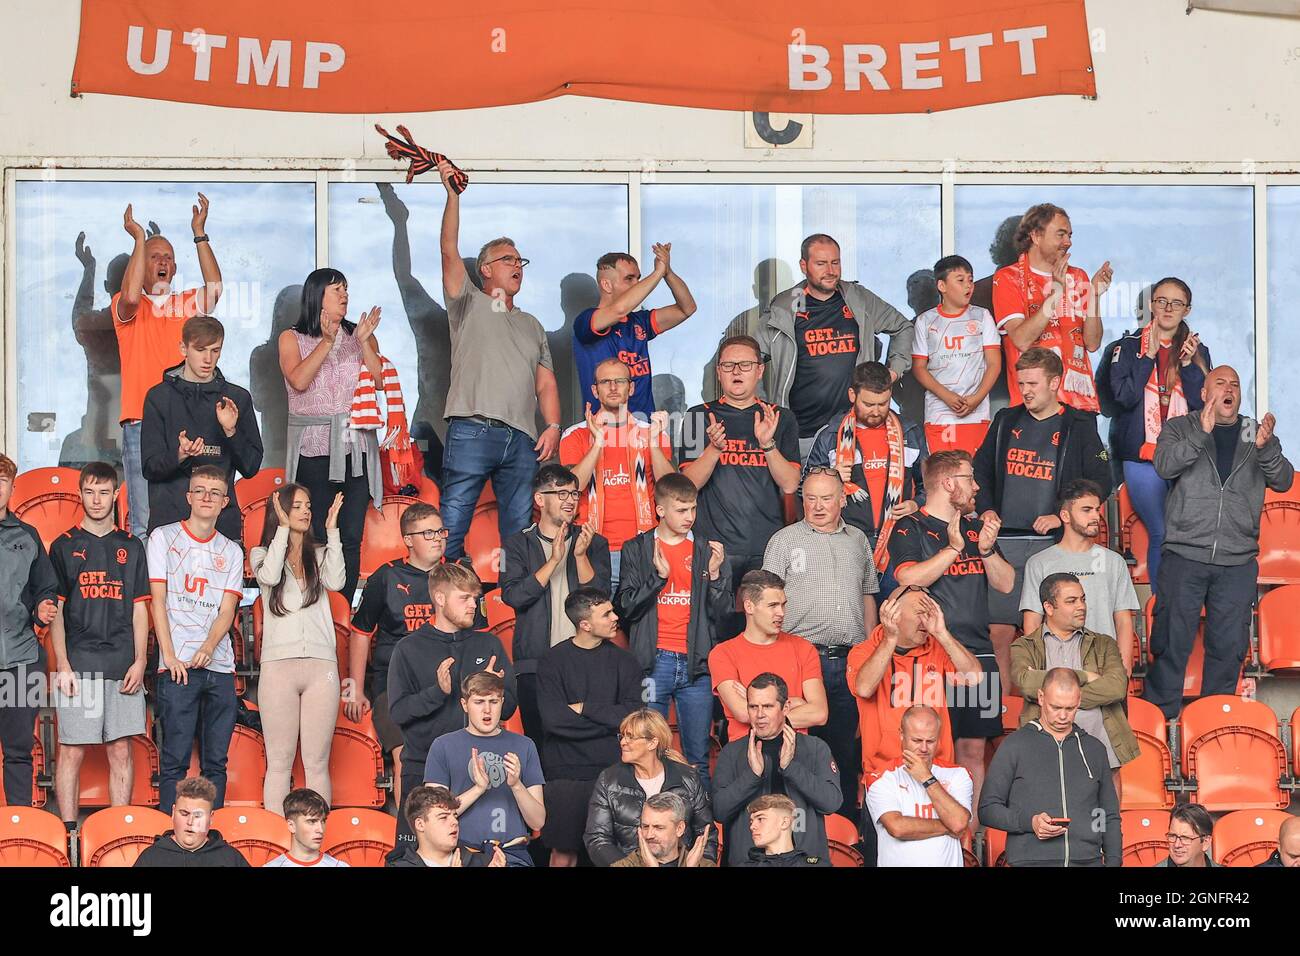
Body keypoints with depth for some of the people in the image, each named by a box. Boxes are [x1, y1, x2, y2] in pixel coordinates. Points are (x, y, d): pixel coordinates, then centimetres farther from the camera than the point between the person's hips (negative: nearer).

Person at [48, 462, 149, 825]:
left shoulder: (131, 547, 13)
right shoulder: (64, 546, 6)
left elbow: (139, 608, 11)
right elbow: (55, 610, 3)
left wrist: (139, 662, 0)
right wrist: (63, 666, -6)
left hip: (123, 668, 2)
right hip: (78, 665, -2)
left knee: (121, 751, 3)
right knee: (71, 750, -2)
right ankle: (69, 833, 1)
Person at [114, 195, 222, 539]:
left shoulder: (187, 304, 15)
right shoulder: (125, 307, 7)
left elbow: (214, 288, -4)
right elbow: (130, 298, -16)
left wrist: (200, 233, -7)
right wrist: (139, 240, -13)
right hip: (141, 423, -2)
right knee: (144, 521, -5)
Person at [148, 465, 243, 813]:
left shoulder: (231, 552, 15)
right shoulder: (164, 537, 7)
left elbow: (227, 610, 6)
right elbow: (157, 599, 0)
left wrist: (208, 648, -14)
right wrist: (170, 656, -11)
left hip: (219, 666, 3)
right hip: (178, 665, -3)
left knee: (216, 761, 4)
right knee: (175, 759, -6)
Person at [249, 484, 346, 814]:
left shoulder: (320, 555, 16)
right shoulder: (262, 554, 12)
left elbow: (336, 581, -4)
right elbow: (269, 576, -11)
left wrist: (332, 530, 0)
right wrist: (283, 527, -3)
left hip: (321, 665, 1)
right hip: (278, 664, -1)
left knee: (317, 763, 1)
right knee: (279, 763, 0)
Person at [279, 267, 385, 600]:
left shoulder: (360, 335, 13)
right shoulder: (292, 339, 7)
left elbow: (380, 380, 1)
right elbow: (299, 380, -10)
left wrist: (364, 342, -10)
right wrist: (327, 342, -15)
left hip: (356, 447, 3)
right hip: (313, 447, -2)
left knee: (351, 538, -2)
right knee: (317, 537, -5)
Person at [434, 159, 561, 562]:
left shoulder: (532, 325, 27)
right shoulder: (469, 305, 13)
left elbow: (546, 382, 20)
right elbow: (449, 250, 0)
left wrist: (552, 426, 4)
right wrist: (453, 195, -9)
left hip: (522, 438, 5)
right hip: (472, 432, -5)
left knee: (519, 532, 2)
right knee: (452, 524, -9)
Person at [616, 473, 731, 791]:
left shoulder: (708, 551, 9)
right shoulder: (637, 549, 6)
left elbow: (723, 613, 8)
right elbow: (626, 607, -2)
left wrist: (714, 575, -8)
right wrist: (658, 576, -13)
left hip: (696, 663, 1)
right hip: (652, 661, -1)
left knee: (698, 758, 3)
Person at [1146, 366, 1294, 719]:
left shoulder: (1258, 433, 14)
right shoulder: (1179, 428, 7)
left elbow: (1284, 481, 2)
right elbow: (1165, 465, -11)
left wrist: (1266, 448, -17)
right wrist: (1201, 434, -24)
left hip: (1238, 563, 3)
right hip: (1184, 557, -2)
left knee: (1229, 644, 6)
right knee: (1172, 640, -3)